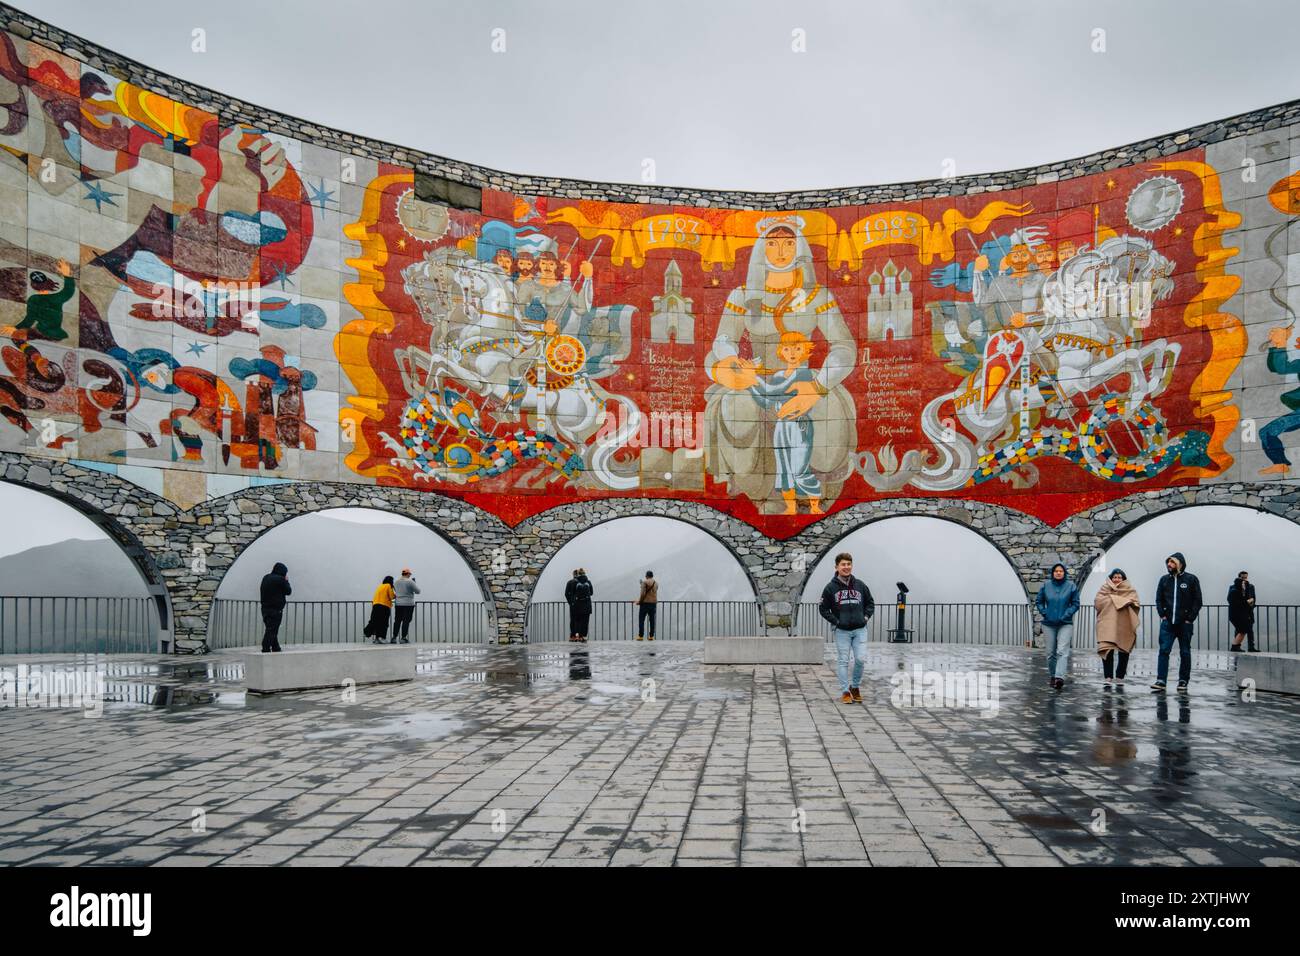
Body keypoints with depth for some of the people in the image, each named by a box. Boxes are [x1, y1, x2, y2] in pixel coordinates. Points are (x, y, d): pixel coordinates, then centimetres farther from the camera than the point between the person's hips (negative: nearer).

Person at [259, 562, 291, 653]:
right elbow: (288, 591, -3)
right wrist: (286, 581, 10)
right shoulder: (280, 579, -12)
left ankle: (276, 648, 23)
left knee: (272, 630, 15)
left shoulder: (266, 578, 12)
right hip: (275, 609, -8)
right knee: (271, 631, -6)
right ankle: (266, 649, -10)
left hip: (265, 608, 8)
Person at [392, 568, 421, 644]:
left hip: (398, 603, 5)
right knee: (406, 621, -2)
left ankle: (394, 638, 6)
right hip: (408, 604, -5)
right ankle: (403, 638, -4)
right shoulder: (410, 582, -10)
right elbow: (418, 591, -4)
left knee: (397, 621, 9)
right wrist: (414, 583, 8)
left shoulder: (396, 582, 8)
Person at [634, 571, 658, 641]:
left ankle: (640, 636, -4)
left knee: (641, 620, 0)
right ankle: (651, 636, 7)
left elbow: (643, 594, -17)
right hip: (654, 603, 5)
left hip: (645, 603, -5)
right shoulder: (656, 583, 11)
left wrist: (640, 601, -4)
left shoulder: (645, 582, -8)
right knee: (652, 620, 8)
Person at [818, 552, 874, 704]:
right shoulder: (831, 588, -2)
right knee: (842, 661, 2)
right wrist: (835, 621, -6)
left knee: (861, 659, -4)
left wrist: (866, 617, 3)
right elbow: (823, 608, 2)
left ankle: (855, 687, 18)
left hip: (860, 629, 2)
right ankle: (845, 692, 10)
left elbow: (870, 603, 18)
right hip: (841, 631, -2)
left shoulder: (860, 585, 6)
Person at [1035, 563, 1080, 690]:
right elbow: (1038, 601, 11)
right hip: (1049, 624, 2)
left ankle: (1060, 677, -27)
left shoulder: (1071, 586, -1)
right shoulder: (1046, 585, 3)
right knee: (1051, 653, 9)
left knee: (1062, 651, -16)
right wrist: (1044, 613, -2)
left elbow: (1075, 604, 2)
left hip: (1065, 624, -2)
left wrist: (1066, 615, -9)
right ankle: (1052, 676, 22)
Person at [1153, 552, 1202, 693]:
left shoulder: (1191, 579, -2)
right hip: (1167, 623, 2)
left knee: (1185, 653, 6)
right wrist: (1163, 615, 0)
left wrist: (1190, 619, -8)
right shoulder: (1164, 580, 8)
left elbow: (1197, 601, -3)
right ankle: (1161, 681, -8)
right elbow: (1159, 599, 13)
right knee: (1164, 650, -6)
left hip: (1185, 623, -2)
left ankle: (1183, 682, 13)